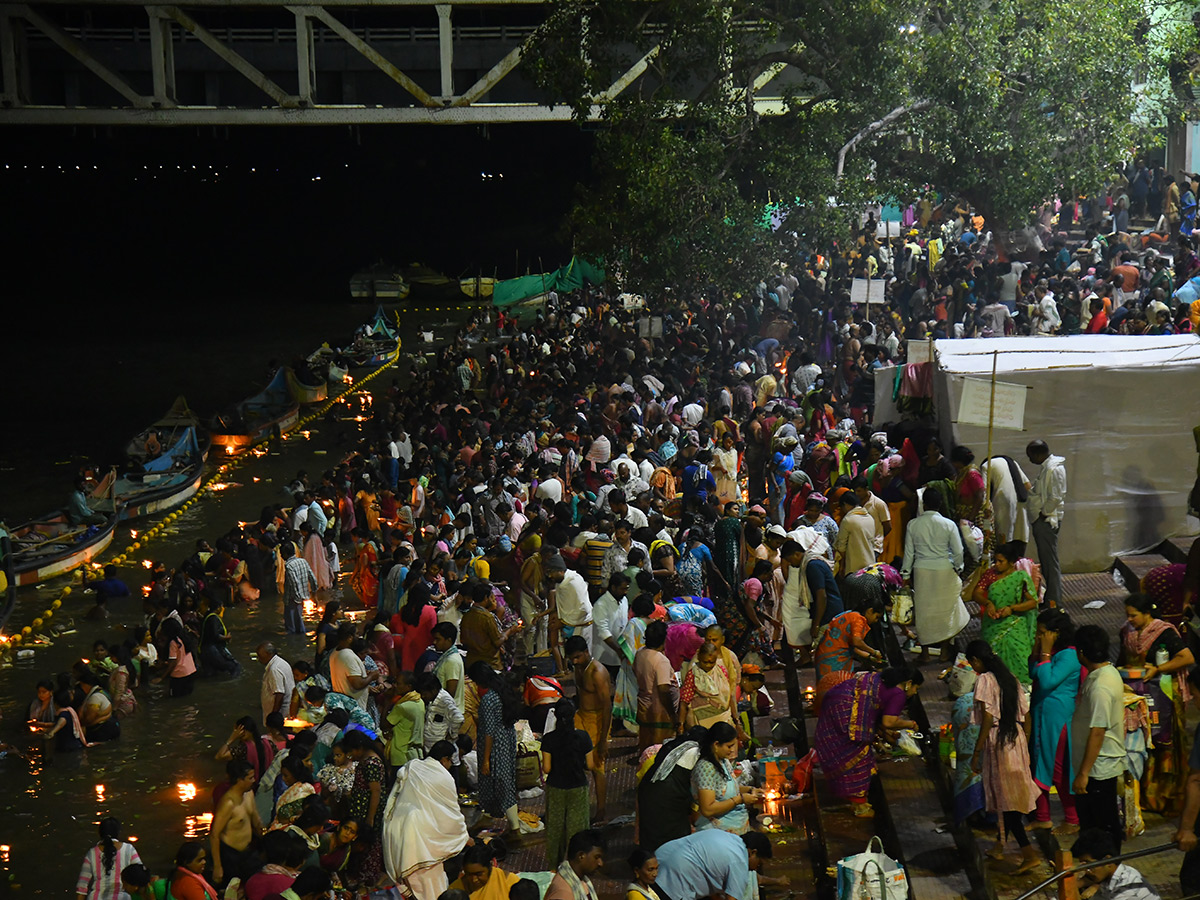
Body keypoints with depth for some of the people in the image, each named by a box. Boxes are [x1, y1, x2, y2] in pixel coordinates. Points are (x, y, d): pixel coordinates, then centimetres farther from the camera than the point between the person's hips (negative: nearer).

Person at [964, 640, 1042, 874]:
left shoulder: (984, 680, -13)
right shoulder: (1010, 678, 10)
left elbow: (987, 719, -17)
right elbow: (1026, 714, 11)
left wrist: (976, 753, -13)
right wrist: (1025, 746, 19)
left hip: (997, 742, -8)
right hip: (1017, 739, 8)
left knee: (1006, 800, -5)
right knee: (1007, 796, 18)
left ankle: (1029, 854, -12)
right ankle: (999, 845, 31)